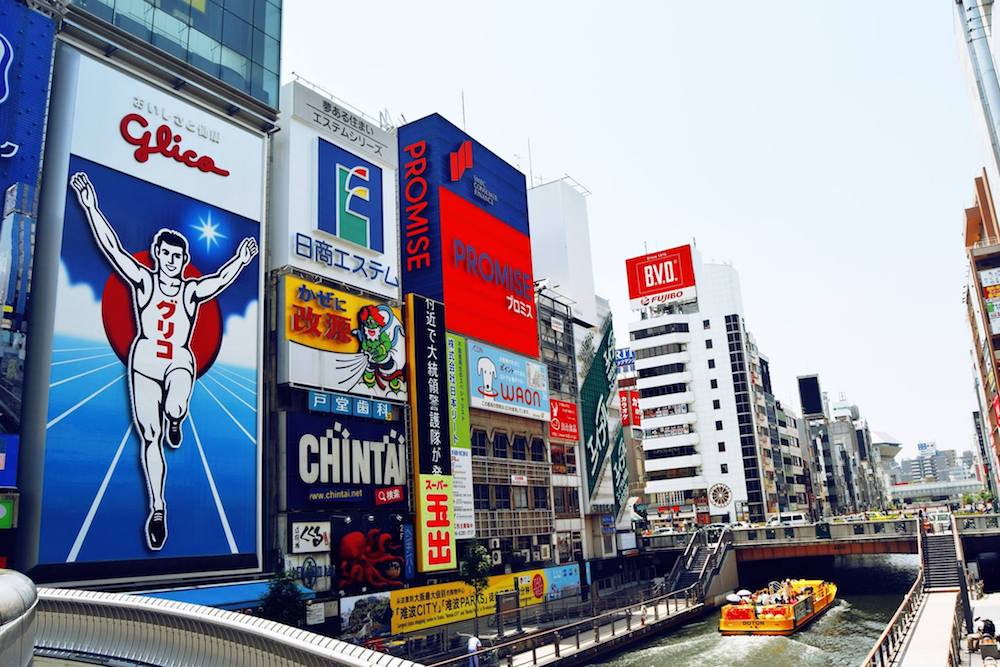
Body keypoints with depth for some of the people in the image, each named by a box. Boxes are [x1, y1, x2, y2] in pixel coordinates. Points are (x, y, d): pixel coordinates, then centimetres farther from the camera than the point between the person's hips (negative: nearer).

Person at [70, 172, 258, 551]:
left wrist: (240, 261, -24)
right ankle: (157, 508, 10)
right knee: (150, 438, 0)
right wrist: (90, 207, -13)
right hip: (144, 360, 1)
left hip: (179, 362, 0)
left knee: (175, 408, -34)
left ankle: (175, 420, 7)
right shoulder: (143, 281, 2)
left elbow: (221, 279, -10)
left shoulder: (192, 290, 4)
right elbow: (112, 248, -6)